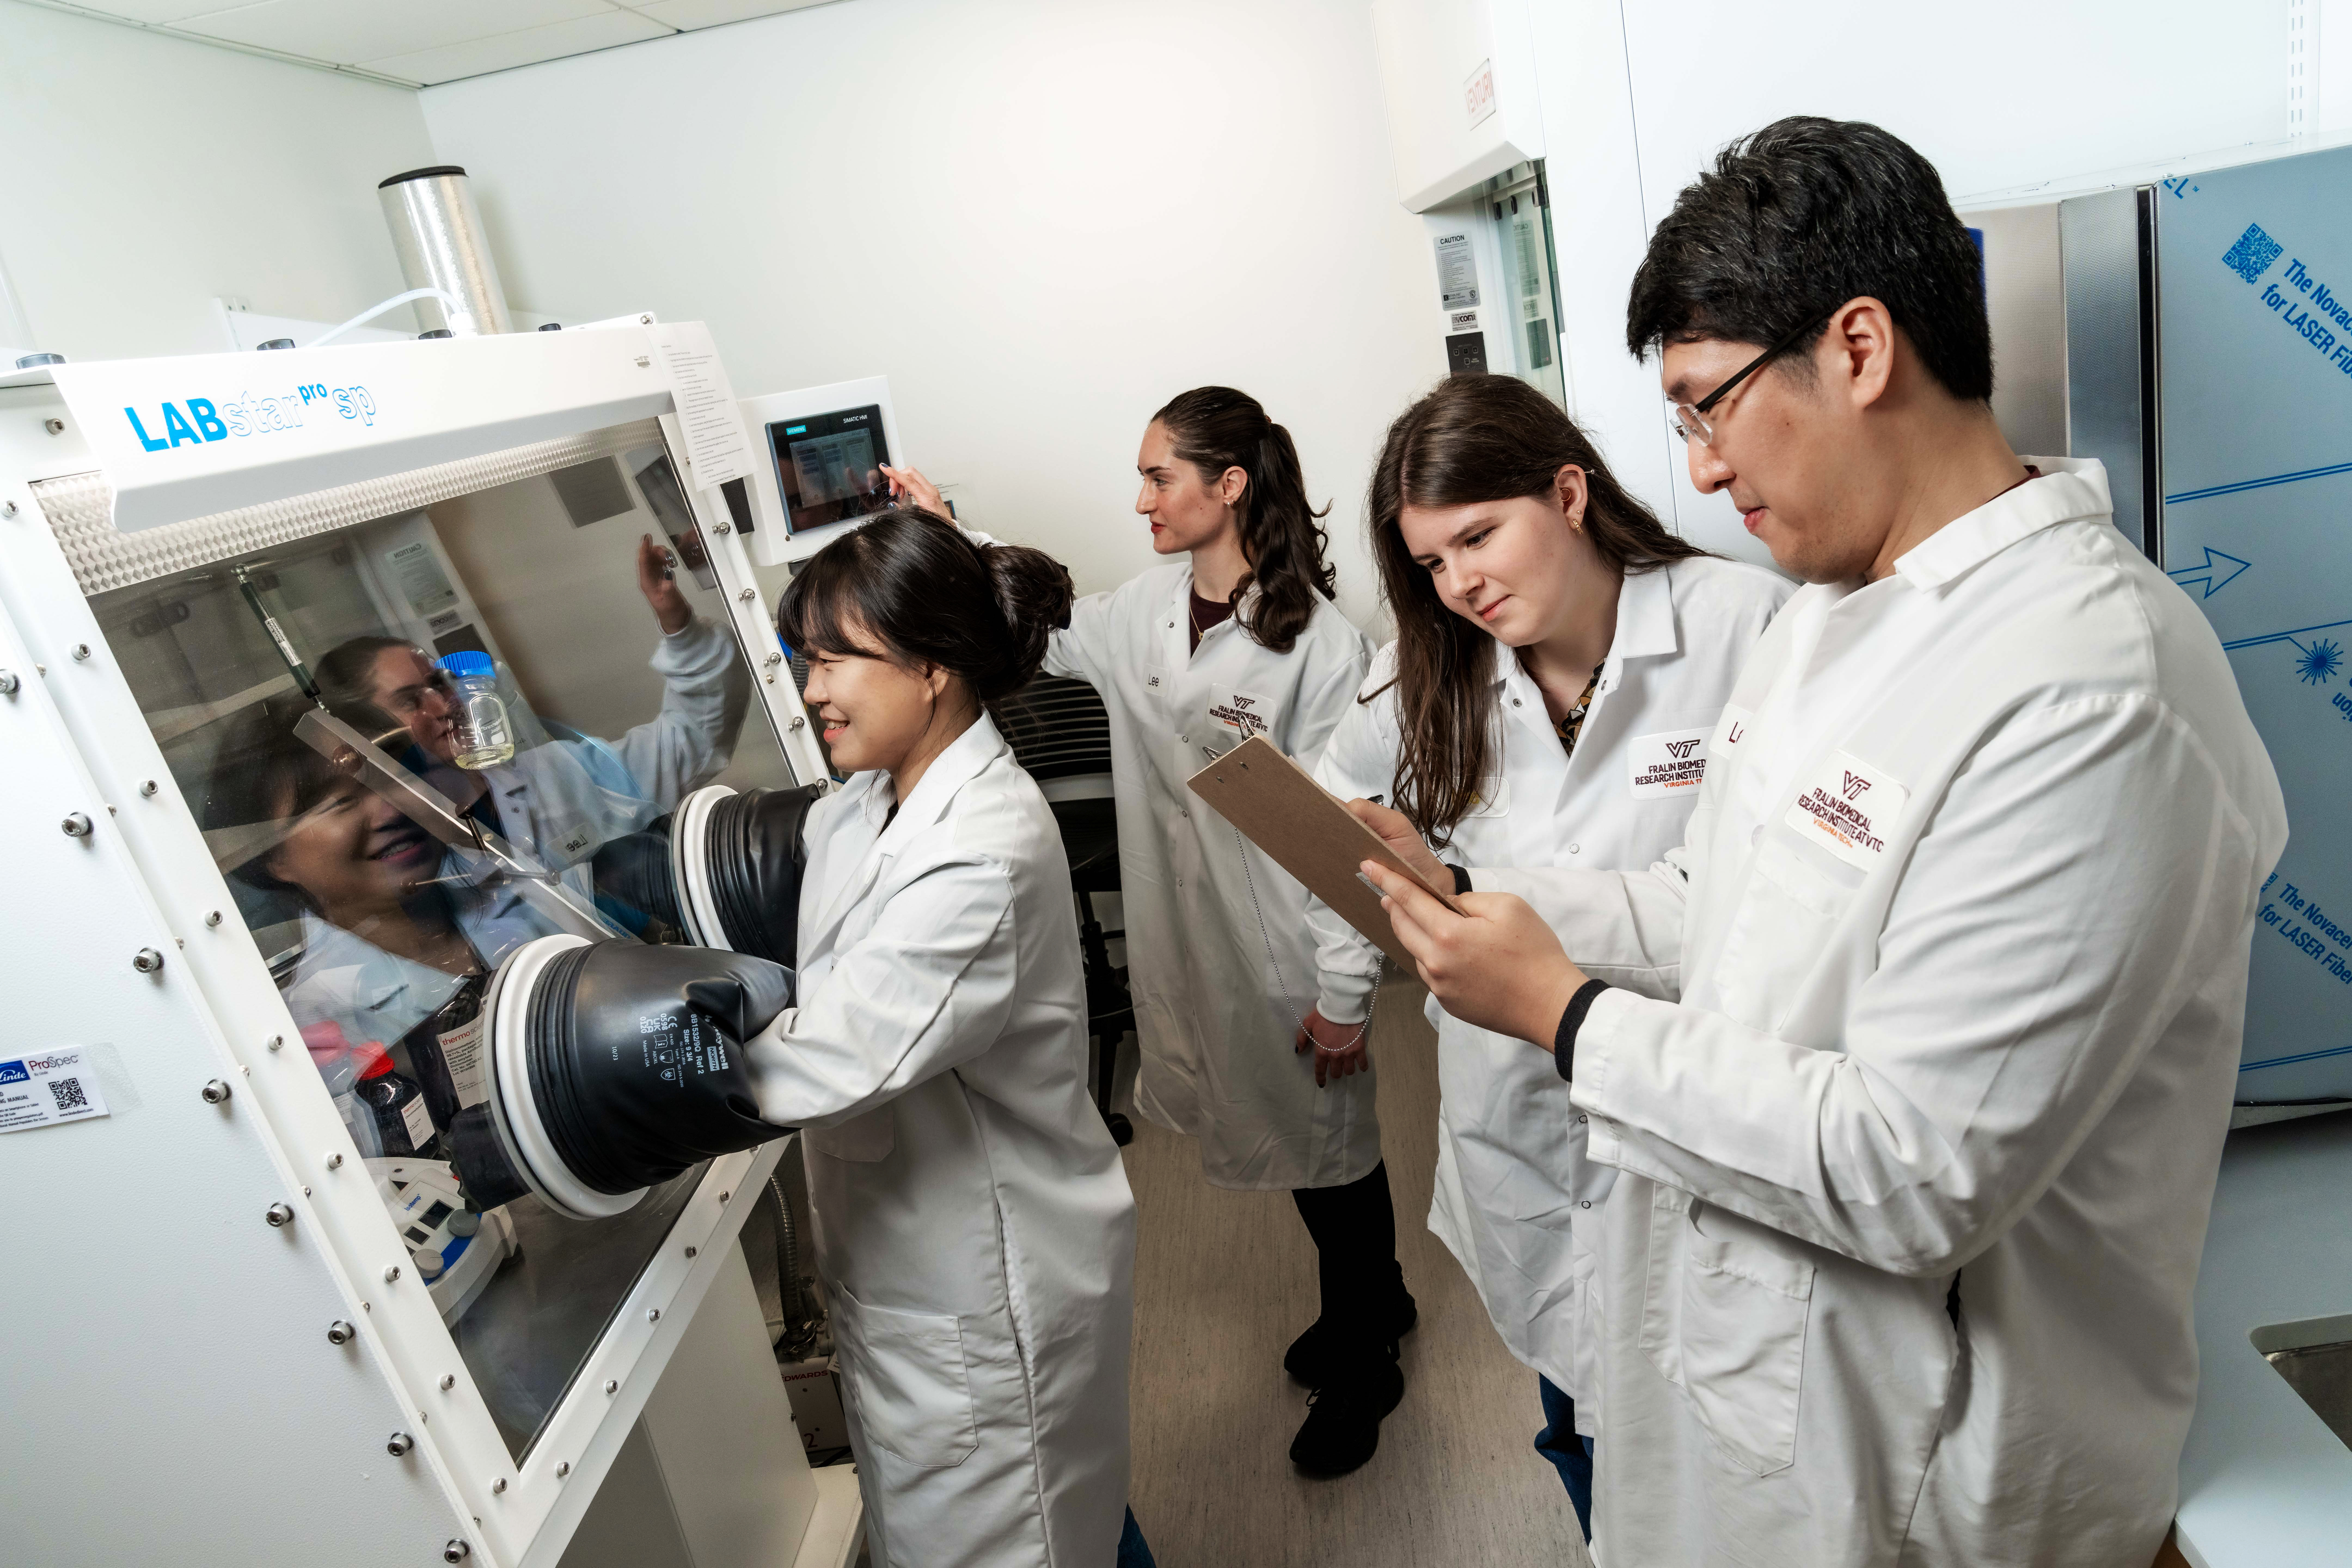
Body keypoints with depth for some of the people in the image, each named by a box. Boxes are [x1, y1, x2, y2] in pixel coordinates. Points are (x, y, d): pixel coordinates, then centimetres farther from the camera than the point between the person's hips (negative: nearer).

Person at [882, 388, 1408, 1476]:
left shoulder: (1319, 641, -20)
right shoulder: (1145, 614, 1)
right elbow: (1045, 631, 21)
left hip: (1290, 950, -6)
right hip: (1194, 938, 7)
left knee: (1326, 1146, 14)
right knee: (1268, 1129, 22)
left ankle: (1359, 1366, 39)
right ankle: (1372, 1300, 49)